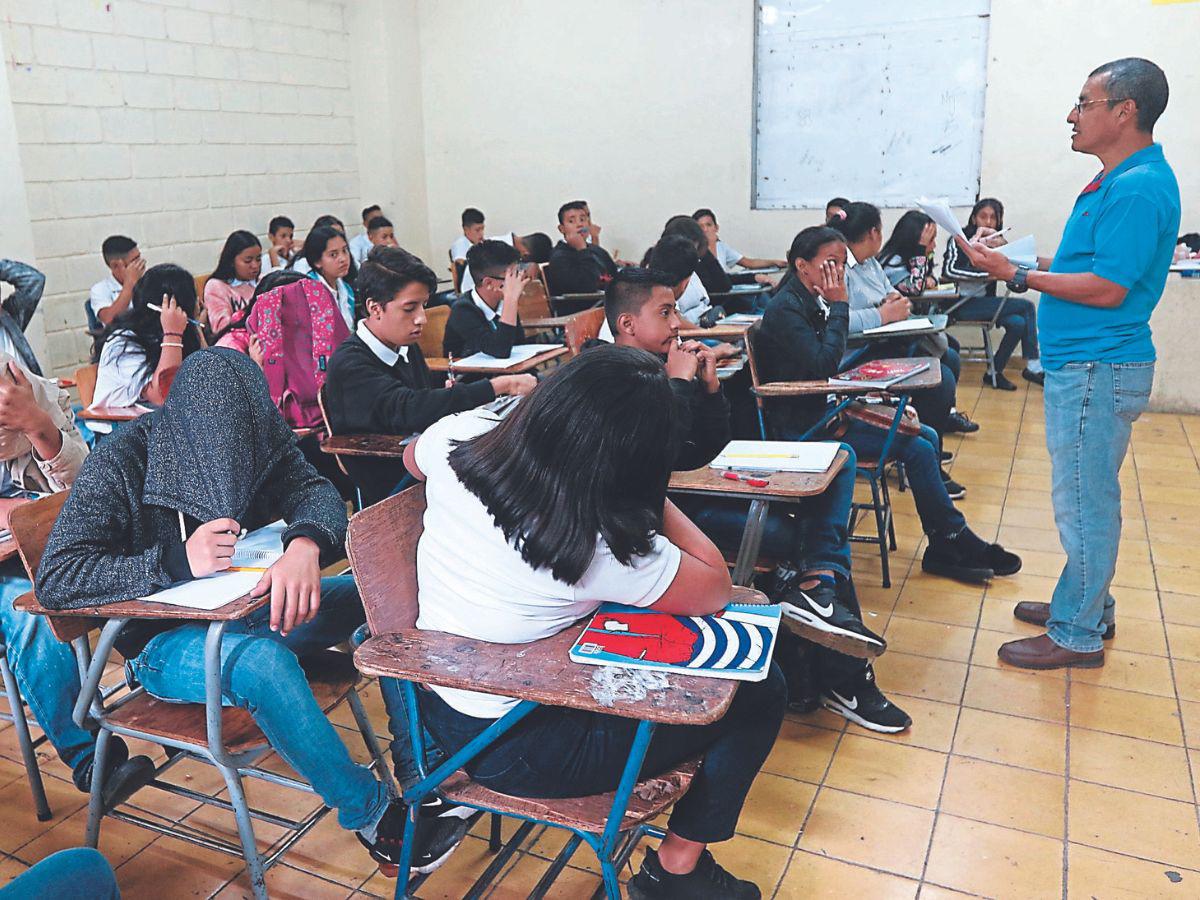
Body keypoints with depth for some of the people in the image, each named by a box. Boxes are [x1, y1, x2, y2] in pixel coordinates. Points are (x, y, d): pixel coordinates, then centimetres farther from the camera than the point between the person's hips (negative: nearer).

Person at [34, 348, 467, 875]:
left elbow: (316, 493, -16)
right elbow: (54, 579, -23)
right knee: (263, 660, -38)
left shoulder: (255, 437, -7)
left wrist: (305, 545, -41)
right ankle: (371, 814, -21)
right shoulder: (120, 464, -19)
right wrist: (179, 561, -35)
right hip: (164, 640, -5)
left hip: (249, 610, 6)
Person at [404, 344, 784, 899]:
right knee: (759, 690, 2)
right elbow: (716, 591, -13)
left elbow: (411, 458, 11)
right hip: (513, 751, -7)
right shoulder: (604, 546, -30)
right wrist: (649, 491, -12)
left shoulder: (460, 438, -15)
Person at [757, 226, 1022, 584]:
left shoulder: (815, 302, 12)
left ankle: (943, 550, 4)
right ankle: (957, 541, 3)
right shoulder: (786, 308, -15)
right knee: (918, 449, -14)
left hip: (827, 411, 9)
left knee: (928, 437, 3)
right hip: (804, 425, -9)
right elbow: (824, 366, -26)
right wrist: (840, 306, -18)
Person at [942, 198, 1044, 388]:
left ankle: (995, 372, -9)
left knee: (1018, 323, -22)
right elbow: (949, 271, -16)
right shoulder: (961, 239, -2)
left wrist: (1002, 247, -13)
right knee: (1026, 306, -17)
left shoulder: (997, 242, 15)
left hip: (985, 302, 6)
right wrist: (986, 274, -22)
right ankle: (1033, 368, -9)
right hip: (962, 304, -6)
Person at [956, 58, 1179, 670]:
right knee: (1088, 497, 19)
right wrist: (1027, 263, 11)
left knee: (1084, 503, -1)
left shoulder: (1138, 188, -18)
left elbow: (1108, 288, -23)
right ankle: (1088, 606, 34)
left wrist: (1018, 275, -18)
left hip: (1096, 371, -11)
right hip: (1082, 364, 11)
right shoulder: (1118, 181, 14)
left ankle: (1077, 634, 12)